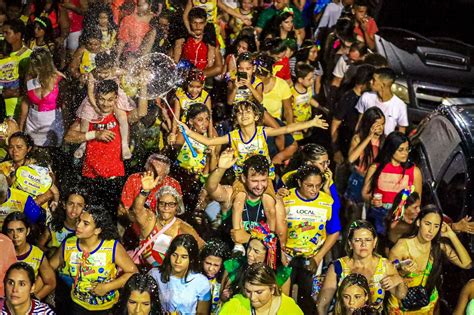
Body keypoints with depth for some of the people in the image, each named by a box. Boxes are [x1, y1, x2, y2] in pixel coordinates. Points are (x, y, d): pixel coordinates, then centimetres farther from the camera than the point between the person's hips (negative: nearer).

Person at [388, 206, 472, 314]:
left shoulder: (440, 245, -12)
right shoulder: (402, 247, -22)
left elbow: (467, 264, -20)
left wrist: (451, 235, -20)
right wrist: (402, 272, -34)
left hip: (428, 304, 3)